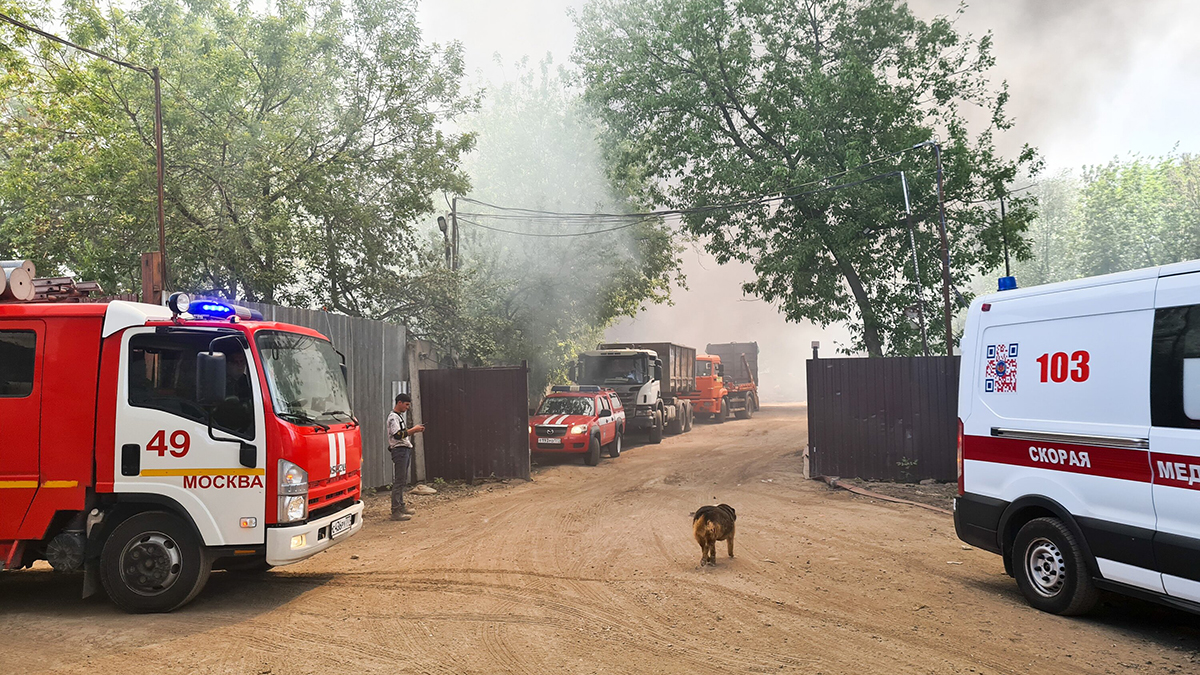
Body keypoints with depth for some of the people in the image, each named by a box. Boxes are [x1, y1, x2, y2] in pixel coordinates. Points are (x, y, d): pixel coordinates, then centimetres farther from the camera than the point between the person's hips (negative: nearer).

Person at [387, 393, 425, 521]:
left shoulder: (400, 416, 20)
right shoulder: (393, 417, -11)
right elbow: (398, 435, -22)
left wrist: (415, 431, 10)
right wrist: (413, 429, -18)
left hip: (405, 450, 10)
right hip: (399, 450, -10)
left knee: (403, 480, 14)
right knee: (398, 481, -10)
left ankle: (401, 505, 22)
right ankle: (396, 511, -9)